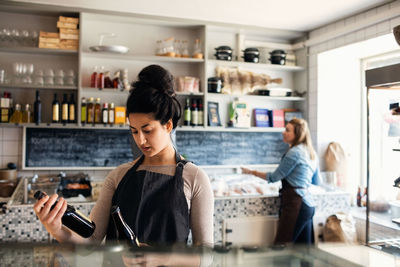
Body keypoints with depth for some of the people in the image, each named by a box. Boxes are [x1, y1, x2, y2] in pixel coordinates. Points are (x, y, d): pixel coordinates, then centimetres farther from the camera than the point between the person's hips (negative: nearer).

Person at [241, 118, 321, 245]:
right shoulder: (311, 153, 15)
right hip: (308, 204, 10)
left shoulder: (294, 152, -12)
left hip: (295, 203, -10)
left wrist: (252, 172, 6)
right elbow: (316, 182, 24)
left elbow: (274, 177, -6)